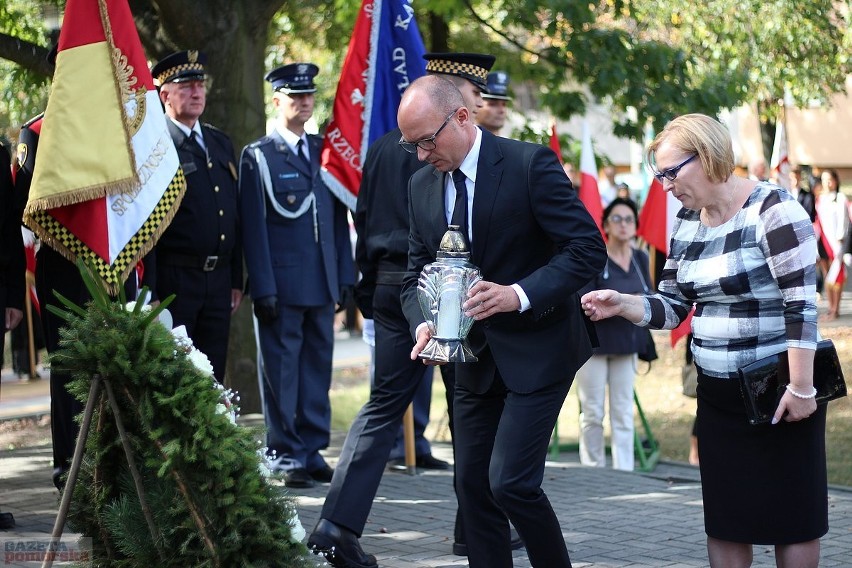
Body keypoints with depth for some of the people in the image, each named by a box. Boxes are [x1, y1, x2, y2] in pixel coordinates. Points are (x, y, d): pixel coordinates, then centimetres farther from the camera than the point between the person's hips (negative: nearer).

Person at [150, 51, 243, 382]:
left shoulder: (221, 143, 17)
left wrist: (236, 280, 16)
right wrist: (148, 292, -15)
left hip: (219, 280, 7)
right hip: (173, 279, -7)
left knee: (212, 378, 9)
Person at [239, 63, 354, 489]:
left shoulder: (324, 151, 14)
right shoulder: (258, 156, -1)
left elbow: (339, 219, 16)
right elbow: (254, 228, -5)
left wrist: (344, 278, 9)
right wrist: (263, 289, -11)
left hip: (322, 286, 5)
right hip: (282, 286, -5)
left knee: (318, 369, 8)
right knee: (282, 373, 0)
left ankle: (312, 450, 15)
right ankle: (285, 455, 6)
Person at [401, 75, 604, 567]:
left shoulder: (531, 164, -14)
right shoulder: (423, 185, 5)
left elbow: (588, 248, -16)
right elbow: (418, 272, 11)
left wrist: (521, 294, -27)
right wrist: (423, 324, -11)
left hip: (536, 350, -7)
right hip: (474, 356, 7)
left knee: (510, 481, -15)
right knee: (473, 486, 8)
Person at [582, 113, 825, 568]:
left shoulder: (772, 210, -15)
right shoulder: (687, 223, 7)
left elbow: (802, 305, -19)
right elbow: (671, 306, 11)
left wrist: (801, 388, -21)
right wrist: (620, 304, -8)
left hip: (778, 392, -7)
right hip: (718, 394, 7)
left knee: (791, 517, 3)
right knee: (724, 523, 8)